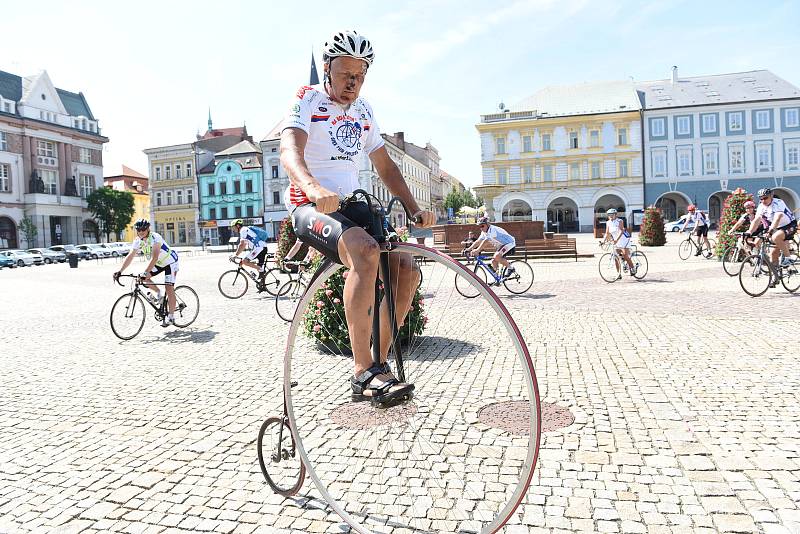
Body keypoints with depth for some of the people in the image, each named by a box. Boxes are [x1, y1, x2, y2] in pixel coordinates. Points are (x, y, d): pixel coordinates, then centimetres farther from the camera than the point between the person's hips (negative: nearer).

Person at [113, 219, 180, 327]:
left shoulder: (155, 238, -30)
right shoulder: (138, 241, -10)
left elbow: (154, 257, -39)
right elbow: (130, 257, -13)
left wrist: (146, 272, -48)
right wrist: (120, 271, -23)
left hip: (170, 262, -7)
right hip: (159, 264, 7)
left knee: (169, 288, -14)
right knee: (143, 277, -10)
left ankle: (171, 317, -9)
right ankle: (157, 293, 14)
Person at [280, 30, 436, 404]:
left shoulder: (363, 111, 16)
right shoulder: (307, 100, -3)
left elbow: (385, 167, 18)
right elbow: (290, 151, -22)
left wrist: (414, 209, 6)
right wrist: (314, 188, -43)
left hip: (351, 205, 6)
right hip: (311, 206, -6)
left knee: (406, 268, -14)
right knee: (366, 250, -36)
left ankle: (378, 362, -1)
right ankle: (364, 373, -33)